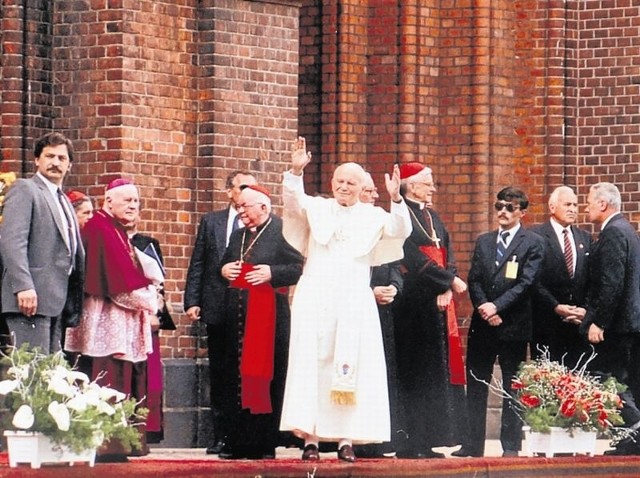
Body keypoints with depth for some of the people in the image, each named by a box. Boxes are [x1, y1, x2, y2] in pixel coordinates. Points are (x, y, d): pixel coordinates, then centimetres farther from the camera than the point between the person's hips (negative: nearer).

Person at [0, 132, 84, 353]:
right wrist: (23, 286, -23)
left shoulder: (64, 202, 25)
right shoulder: (24, 190, -1)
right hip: (32, 296, -8)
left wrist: (77, 302, 15)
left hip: (58, 301, 8)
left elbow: (76, 253, 25)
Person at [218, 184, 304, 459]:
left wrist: (272, 273, -19)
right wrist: (223, 270, 8)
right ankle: (238, 443, 10)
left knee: (265, 378, -5)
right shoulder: (238, 235, 19)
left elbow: (300, 268, -9)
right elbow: (224, 264, 30)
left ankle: (264, 445, -1)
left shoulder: (283, 232, -5)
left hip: (268, 315, -7)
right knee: (236, 377, 5)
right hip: (238, 315, 7)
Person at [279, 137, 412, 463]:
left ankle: (346, 439, -1)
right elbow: (294, 202, -9)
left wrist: (395, 199, -23)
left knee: (351, 371, -2)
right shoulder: (316, 208, 10)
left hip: (354, 304, 1)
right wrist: (296, 172, -26)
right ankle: (310, 438, -7)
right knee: (311, 366, -6)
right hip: (314, 301, -1)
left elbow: (401, 231, -6)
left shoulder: (373, 216, 10)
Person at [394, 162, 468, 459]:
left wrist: (446, 290, -6)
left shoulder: (433, 218, 19)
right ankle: (413, 443, -7)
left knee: (437, 373, 6)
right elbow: (416, 260, -17)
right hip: (415, 306, -8)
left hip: (439, 304, 8)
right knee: (416, 375, -8)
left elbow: (448, 256, 11)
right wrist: (450, 281, -12)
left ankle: (427, 441, 9)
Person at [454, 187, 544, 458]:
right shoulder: (483, 242, 15)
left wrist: (497, 307, -16)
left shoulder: (533, 244, 0)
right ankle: (473, 444, 7)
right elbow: (474, 280, 9)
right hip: (482, 324, 5)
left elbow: (526, 283, -10)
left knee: (513, 389, 0)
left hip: (513, 325, -5)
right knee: (475, 386, 4)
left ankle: (511, 446, 4)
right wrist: (484, 309, -8)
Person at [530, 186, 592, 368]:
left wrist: (585, 309, -3)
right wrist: (556, 307, -14)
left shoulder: (585, 238, 15)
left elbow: (591, 279, 12)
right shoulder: (536, 236, -2)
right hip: (548, 322, -4)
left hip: (580, 321, 4)